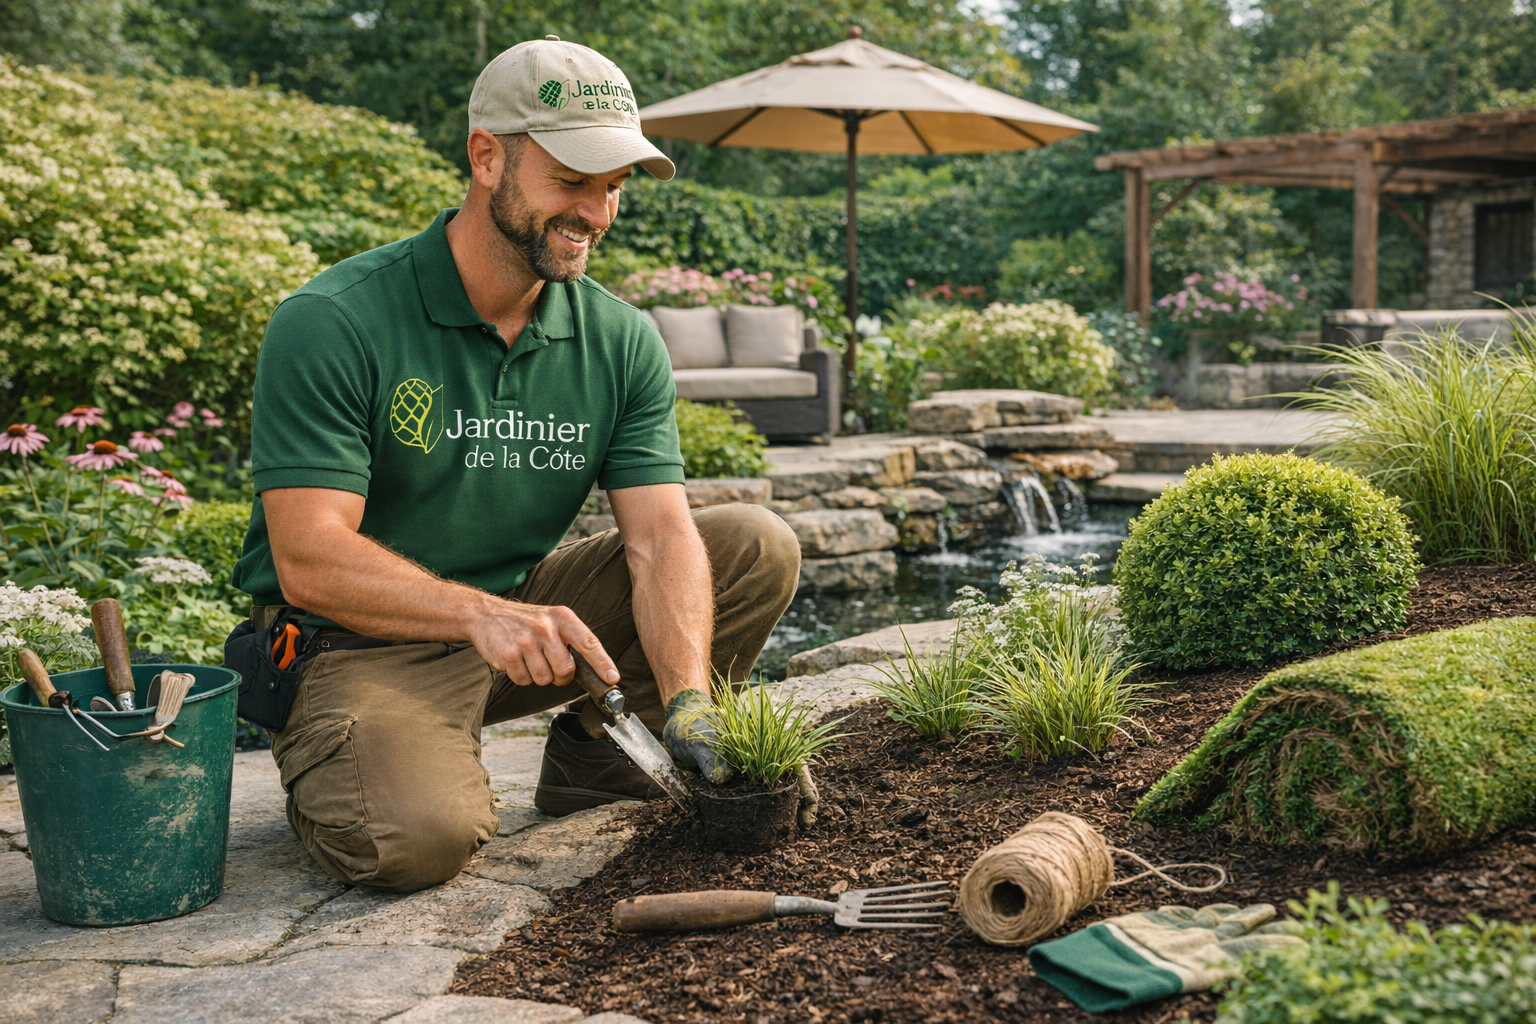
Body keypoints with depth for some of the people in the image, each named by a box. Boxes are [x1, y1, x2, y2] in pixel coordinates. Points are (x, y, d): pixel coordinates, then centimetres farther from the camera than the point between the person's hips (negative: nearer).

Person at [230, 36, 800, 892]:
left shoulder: (623, 341, -3)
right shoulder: (333, 325, -18)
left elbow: (661, 538, -11)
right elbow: (310, 561, -24)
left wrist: (688, 703, -29)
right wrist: (481, 613, -41)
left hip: (530, 606, 5)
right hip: (365, 639, -5)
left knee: (759, 547, -7)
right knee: (421, 837, -34)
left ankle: (589, 745, 8)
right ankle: (330, 769, 3)